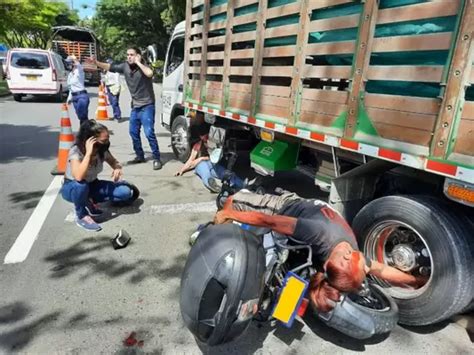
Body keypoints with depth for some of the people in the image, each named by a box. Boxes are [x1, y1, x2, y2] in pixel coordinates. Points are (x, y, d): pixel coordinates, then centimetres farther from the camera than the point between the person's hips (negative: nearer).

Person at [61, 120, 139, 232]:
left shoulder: (103, 150, -14)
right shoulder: (76, 151, -29)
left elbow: (115, 162, 3)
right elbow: (78, 177, -44)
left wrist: (117, 168, -22)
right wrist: (89, 153, -42)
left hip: (92, 185, 5)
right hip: (72, 188, -5)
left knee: (125, 192, -15)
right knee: (81, 185, -42)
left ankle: (90, 203, 3)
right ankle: (81, 216, -13)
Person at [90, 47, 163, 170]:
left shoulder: (143, 66, -14)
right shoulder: (125, 66, 2)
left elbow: (149, 73, -36)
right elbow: (110, 67, 9)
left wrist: (138, 63, -25)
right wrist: (96, 62, -3)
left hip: (147, 106, -7)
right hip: (135, 106, 7)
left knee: (149, 133, -12)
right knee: (133, 132, 11)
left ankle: (157, 159, -4)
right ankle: (140, 156, 25)